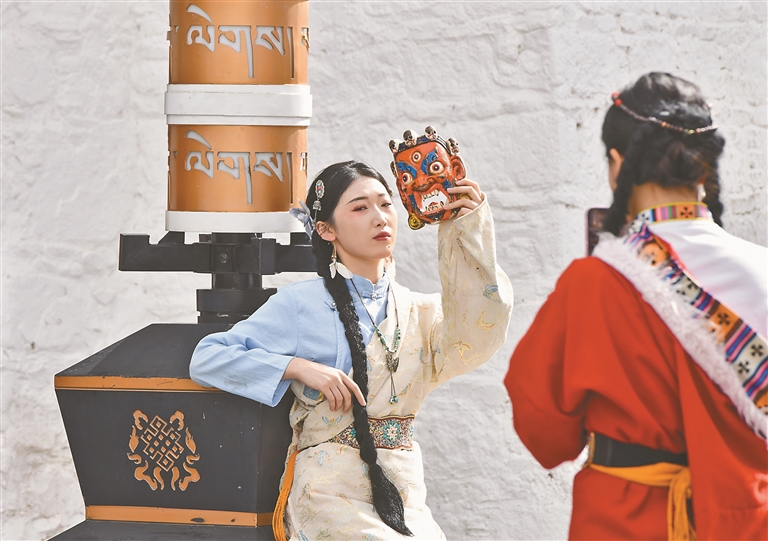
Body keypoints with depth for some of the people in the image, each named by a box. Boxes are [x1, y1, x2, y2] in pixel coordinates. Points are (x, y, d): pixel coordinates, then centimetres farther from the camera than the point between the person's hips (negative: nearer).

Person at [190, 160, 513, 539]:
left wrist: (469, 233, -13)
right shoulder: (300, 305, 3)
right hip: (329, 493, -3)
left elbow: (471, 343, -8)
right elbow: (207, 359, -2)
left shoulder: (419, 312, 14)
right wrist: (299, 367, -13)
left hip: (404, 497, 3)